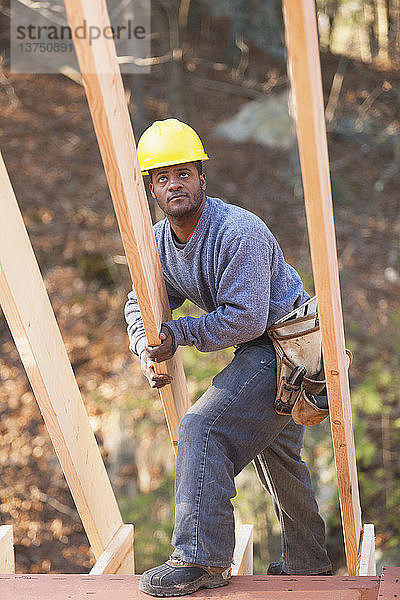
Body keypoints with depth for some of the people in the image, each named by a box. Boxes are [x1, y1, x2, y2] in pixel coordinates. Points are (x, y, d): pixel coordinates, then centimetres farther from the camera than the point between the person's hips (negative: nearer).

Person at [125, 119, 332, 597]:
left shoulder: (239, 232, -26)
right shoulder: (159, 242, 0)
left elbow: (245, 319, -28)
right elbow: (141, 303, 6)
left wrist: (177, 333, -24)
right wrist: (146, 346, -14)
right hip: (259, 351, 10)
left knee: (203, 428, -21)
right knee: (275, 450, 21)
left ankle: (202, 560, -12)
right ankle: (307, 561, 40)